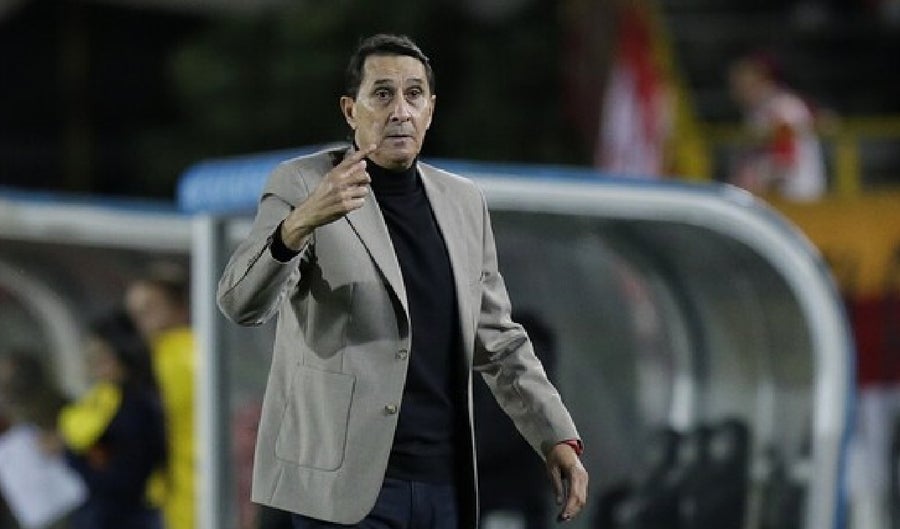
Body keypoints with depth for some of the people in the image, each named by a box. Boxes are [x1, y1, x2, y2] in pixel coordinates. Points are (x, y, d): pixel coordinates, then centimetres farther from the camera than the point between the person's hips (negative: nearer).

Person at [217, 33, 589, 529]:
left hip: (445, 484, 5)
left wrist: (558, 438, 8)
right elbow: (240, 303, -16)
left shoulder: (463, 202, 13)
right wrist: (300, 224, -34)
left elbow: (496, 339, 19)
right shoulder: (302, 185, -3)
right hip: (342, 486, -5)